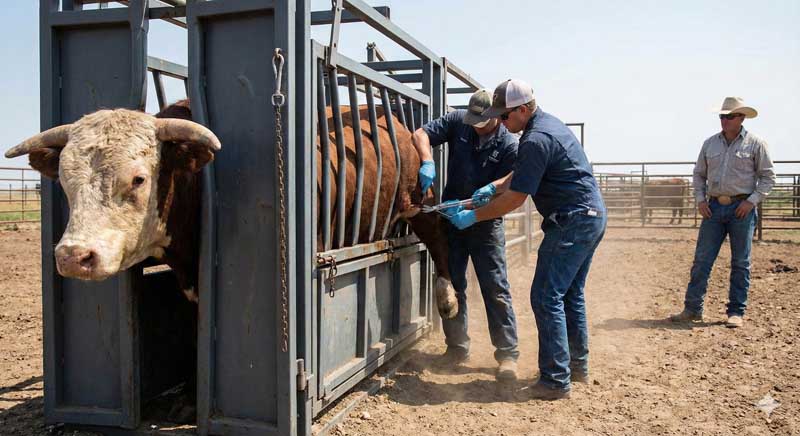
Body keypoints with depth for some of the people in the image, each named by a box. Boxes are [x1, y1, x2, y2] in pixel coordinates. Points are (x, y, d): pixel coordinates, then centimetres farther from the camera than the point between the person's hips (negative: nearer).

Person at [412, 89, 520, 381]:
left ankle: (507, 354, 4)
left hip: (486, 222, -3)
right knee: (452, 285, 10)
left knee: (496, 288, -4)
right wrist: (427, 162, -26)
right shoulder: (458, 121, -5)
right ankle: (457, 347, 23)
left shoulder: (509, 145, -13)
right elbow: (421, 134, -7)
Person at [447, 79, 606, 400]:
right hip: (593, 217, 11)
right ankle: (578, 366, 29)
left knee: (546, 297, -7)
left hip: (571, 222, -11)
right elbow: (521, 174, 21)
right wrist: (494, 186, 8)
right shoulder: (549, 123, 14)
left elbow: (515, 199, -18)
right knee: (571, 294, 18)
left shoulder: (537, 139, -20)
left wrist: (472, 217, -9)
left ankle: (555, 380, -3)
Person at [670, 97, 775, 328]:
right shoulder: (710, 144, 9)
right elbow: (699, 174, 15)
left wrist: (752, 201, -11)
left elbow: (768, 177, 0)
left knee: (740, 262, 4)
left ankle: (736, 312, 12)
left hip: (742, 208, -3)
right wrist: (700, 199, 2)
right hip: (714, 207, 3)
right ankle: (692, 308, 8)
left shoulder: (755, 144, -1)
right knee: (702, 259, 2)